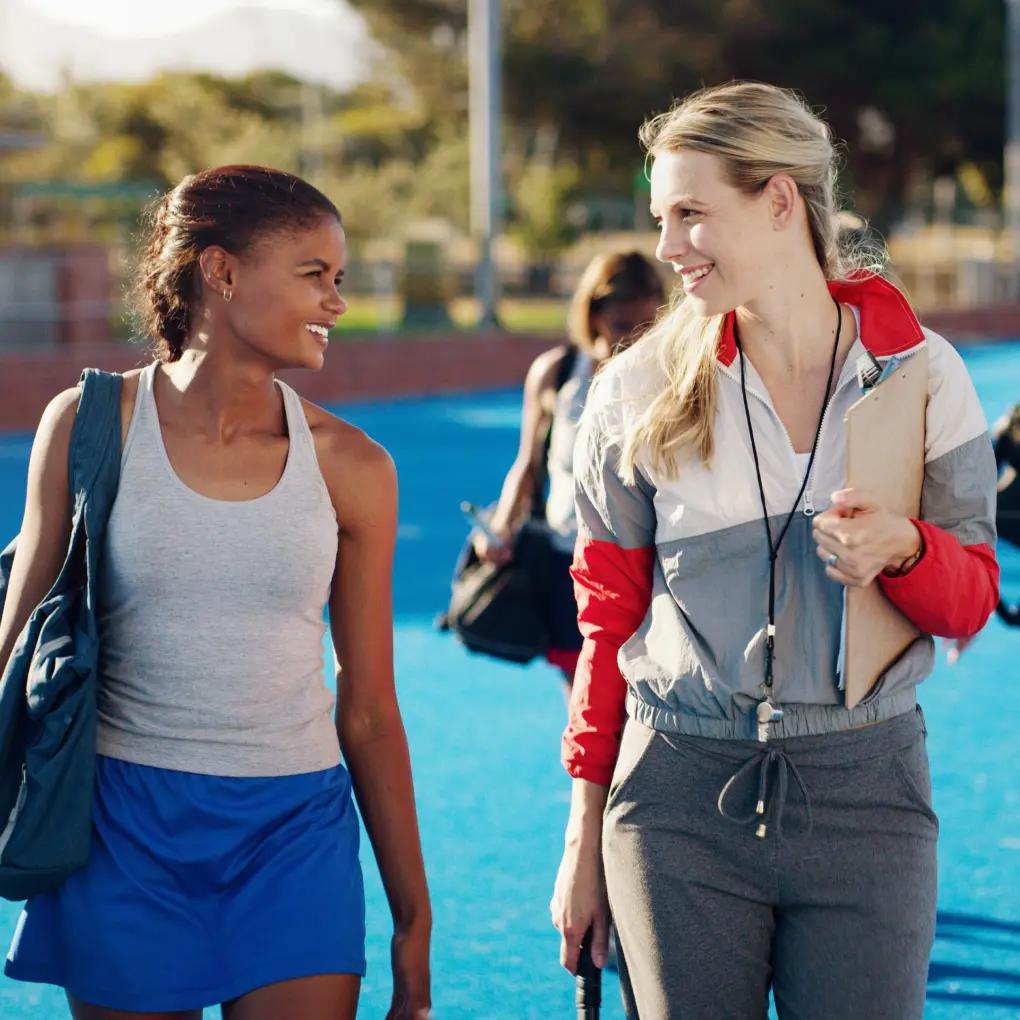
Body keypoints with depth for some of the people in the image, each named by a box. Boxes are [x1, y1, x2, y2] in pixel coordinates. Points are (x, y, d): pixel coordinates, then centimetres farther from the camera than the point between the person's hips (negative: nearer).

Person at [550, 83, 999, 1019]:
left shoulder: (919, 370, 0)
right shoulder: (641, 392, 0)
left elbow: (972, 601, 6)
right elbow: (609, 618, 7)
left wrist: (903, 551, -17)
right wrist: (585, 834, 7)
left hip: (866, 793, 0)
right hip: (680, 797, 0)